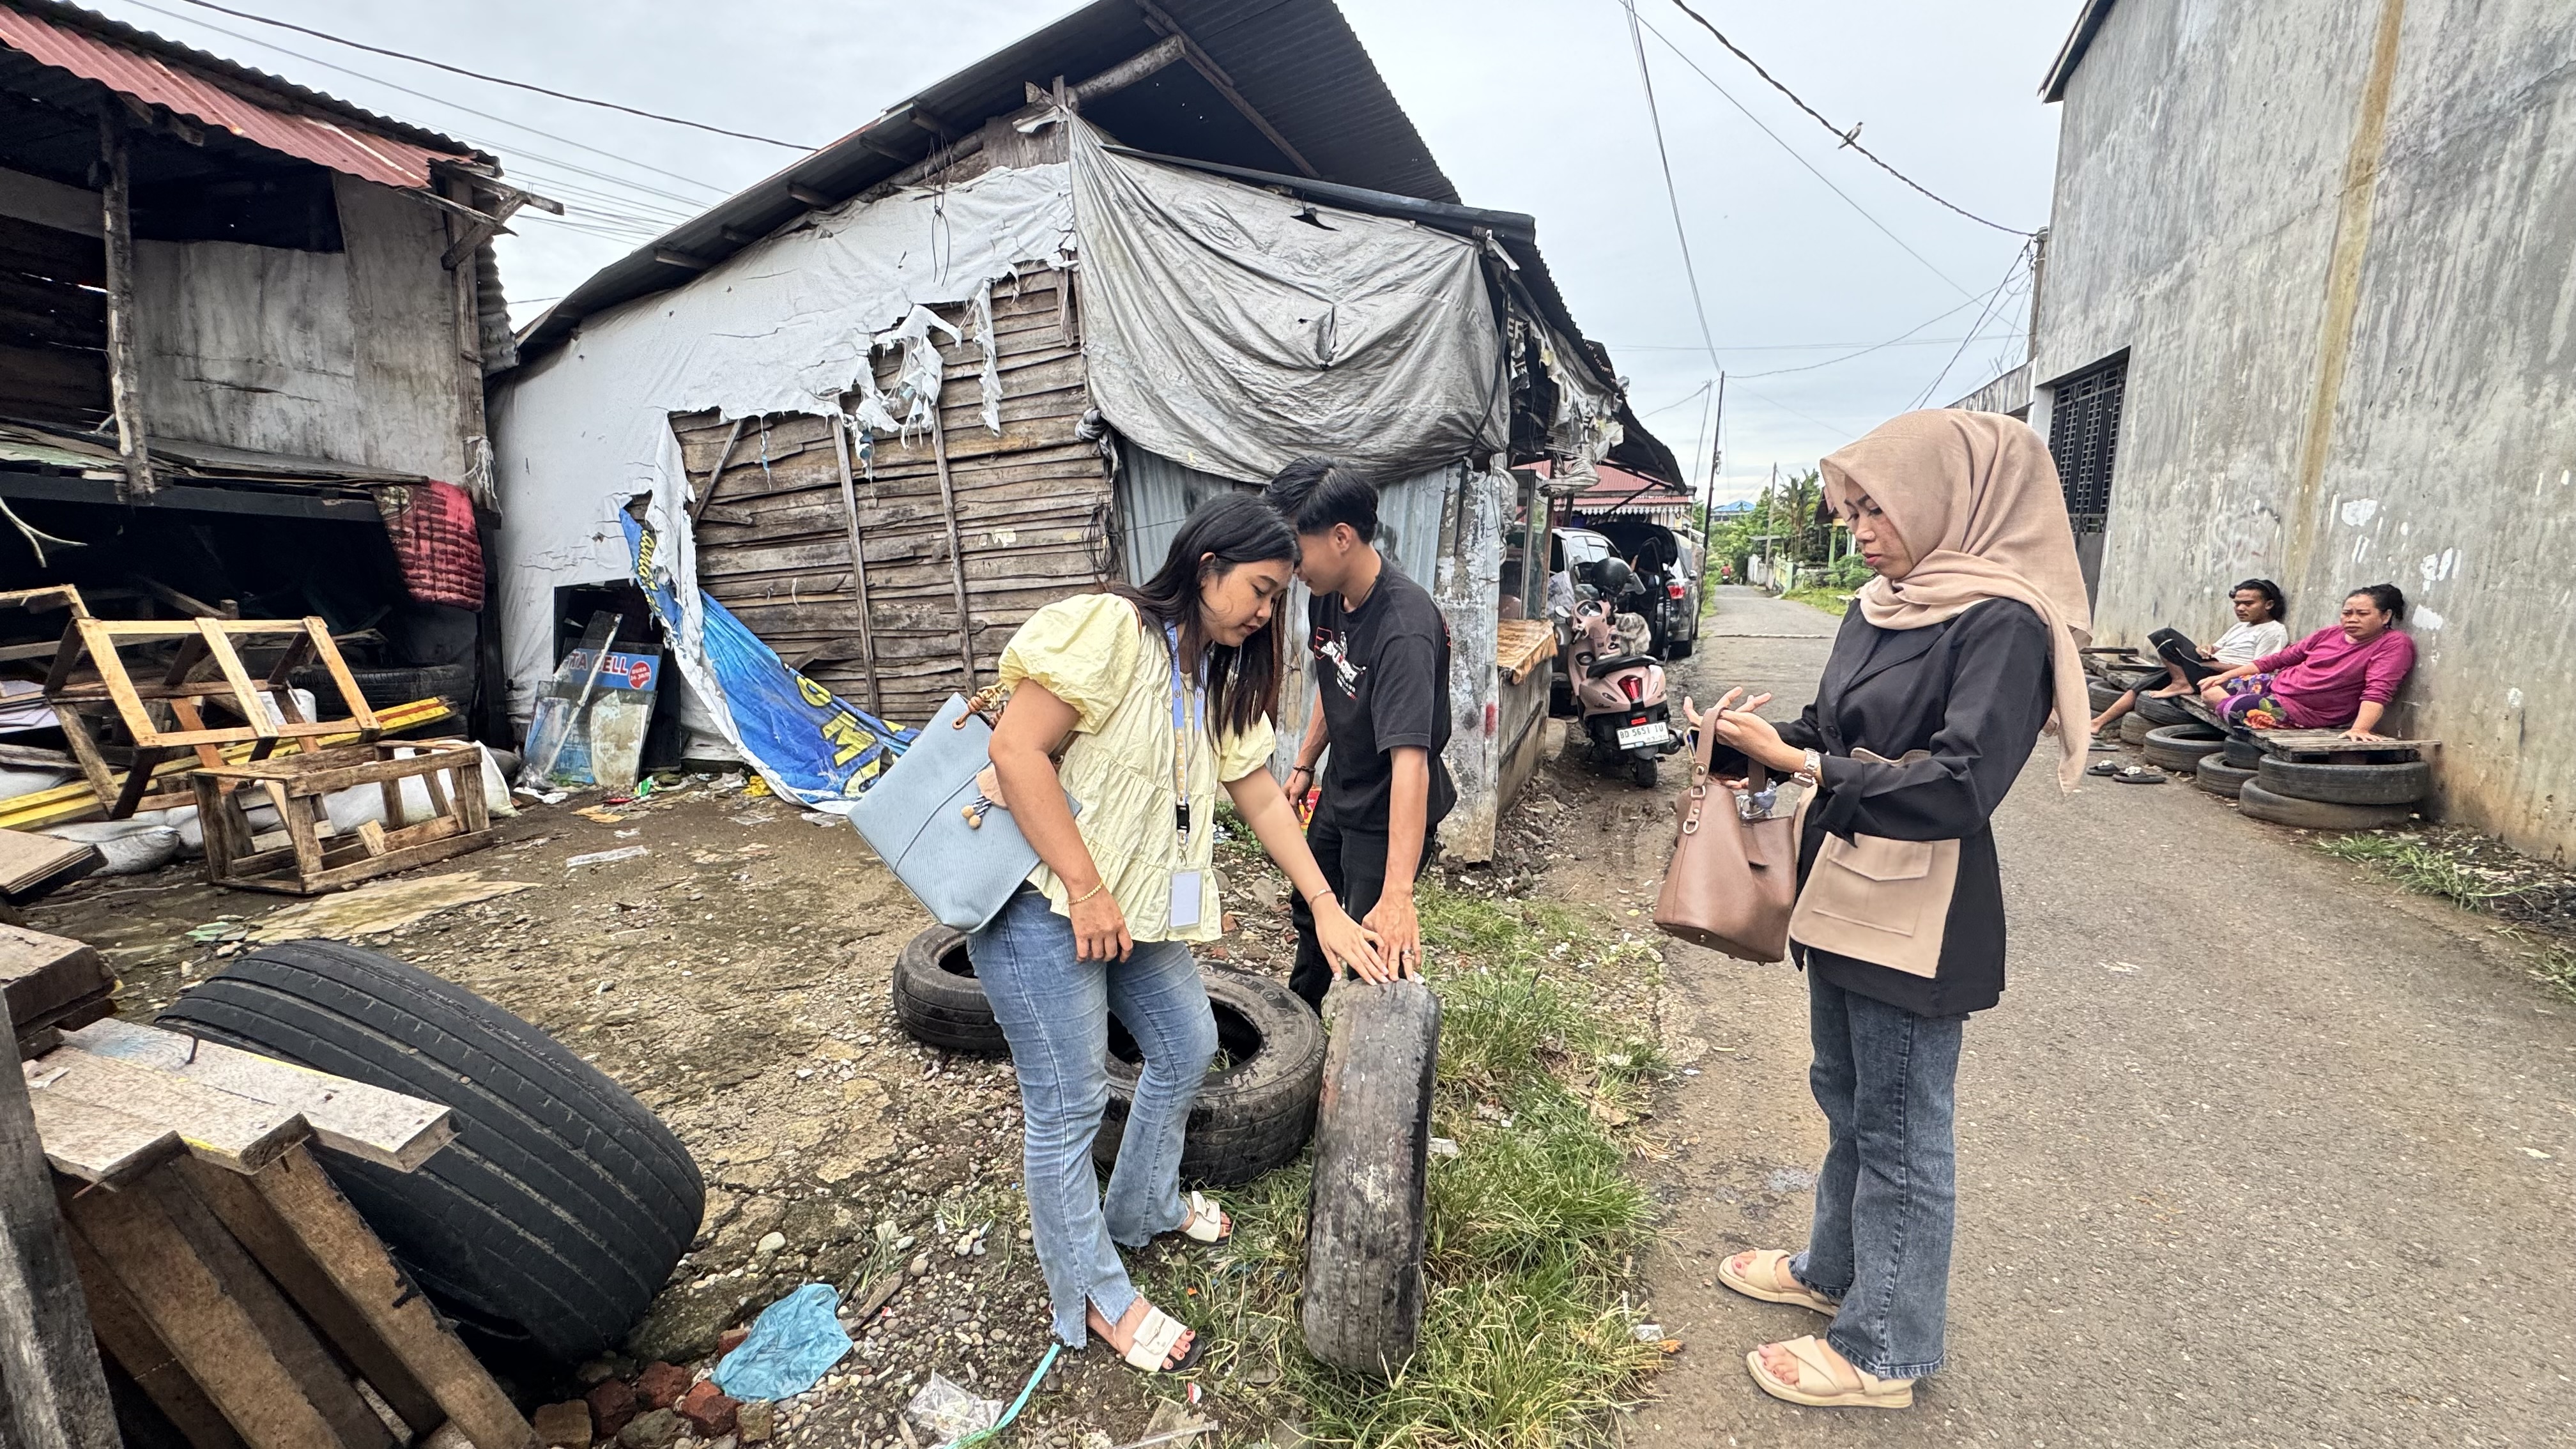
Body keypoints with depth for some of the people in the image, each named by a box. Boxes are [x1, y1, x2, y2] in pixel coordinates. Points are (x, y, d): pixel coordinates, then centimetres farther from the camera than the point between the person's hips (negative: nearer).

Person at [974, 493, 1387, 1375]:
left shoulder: (1224, 676, 8)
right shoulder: (1111, 629, -20)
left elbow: (1262, 797, 9)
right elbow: (1016, 749, -25)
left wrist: (1326, 909, 4)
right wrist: (1085, 889, -23)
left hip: (1135, 904, 9)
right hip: (1039, 901, -9)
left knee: (1188, 1048, 19)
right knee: (1069, 1103, 3)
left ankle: (1142, 1209, 45)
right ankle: (1095, 1298, 26)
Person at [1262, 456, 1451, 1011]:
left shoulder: (1403, 628, -36)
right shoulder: (1328, 595, -10)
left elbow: (1409, 759, -44)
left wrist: (1398, 895, -48)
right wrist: (1305, 763, 13)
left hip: (1388, 813, -9)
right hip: (1340, 792, 9)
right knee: (1311, 912, 28)